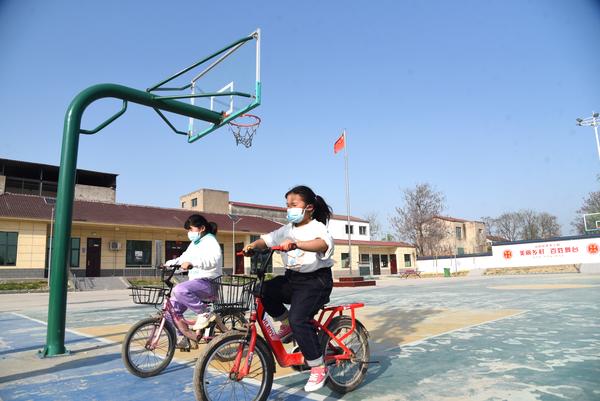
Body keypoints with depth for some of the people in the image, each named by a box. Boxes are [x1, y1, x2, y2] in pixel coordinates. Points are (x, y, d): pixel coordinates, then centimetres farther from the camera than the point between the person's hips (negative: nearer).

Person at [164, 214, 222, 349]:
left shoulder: (210, 241, -10)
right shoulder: (194, 243, 20)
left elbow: (214, 259, -30)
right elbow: (184, 258, 25)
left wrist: (191, 262, -41)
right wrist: (169, 263, 7)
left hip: (208, 283, -9)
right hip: (195, 282, 9)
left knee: (179, 290, -33)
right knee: (173, 308, 3)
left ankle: (204, 313, -19)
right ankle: (183, 338, 16)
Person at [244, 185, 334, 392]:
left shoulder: (317, 227, -10)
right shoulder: (287, 229, 11)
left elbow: (323, 244, -33)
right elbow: (268, 239, 1)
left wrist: (296, 244, -48)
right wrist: (253, 245, -21)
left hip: (315, 280, -7)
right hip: (291, 278, 7)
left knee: (299, 319, -22)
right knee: (264, 290, -16)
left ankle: (318, 367, -3)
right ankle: (286, 324, 8)